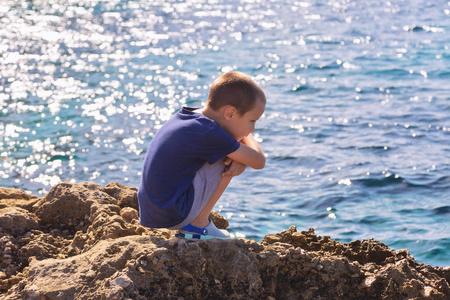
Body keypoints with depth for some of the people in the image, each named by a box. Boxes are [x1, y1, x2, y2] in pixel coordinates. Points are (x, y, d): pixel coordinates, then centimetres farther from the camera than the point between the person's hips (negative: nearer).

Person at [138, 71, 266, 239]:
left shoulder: (187, 116, 8)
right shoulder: (208, 134, -19)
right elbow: (259, 161, -11)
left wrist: (240, 160, -2)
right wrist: (247, 137, 11)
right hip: (174, 216, -9)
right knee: (228, 156, -10)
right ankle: (198, 225, -3)